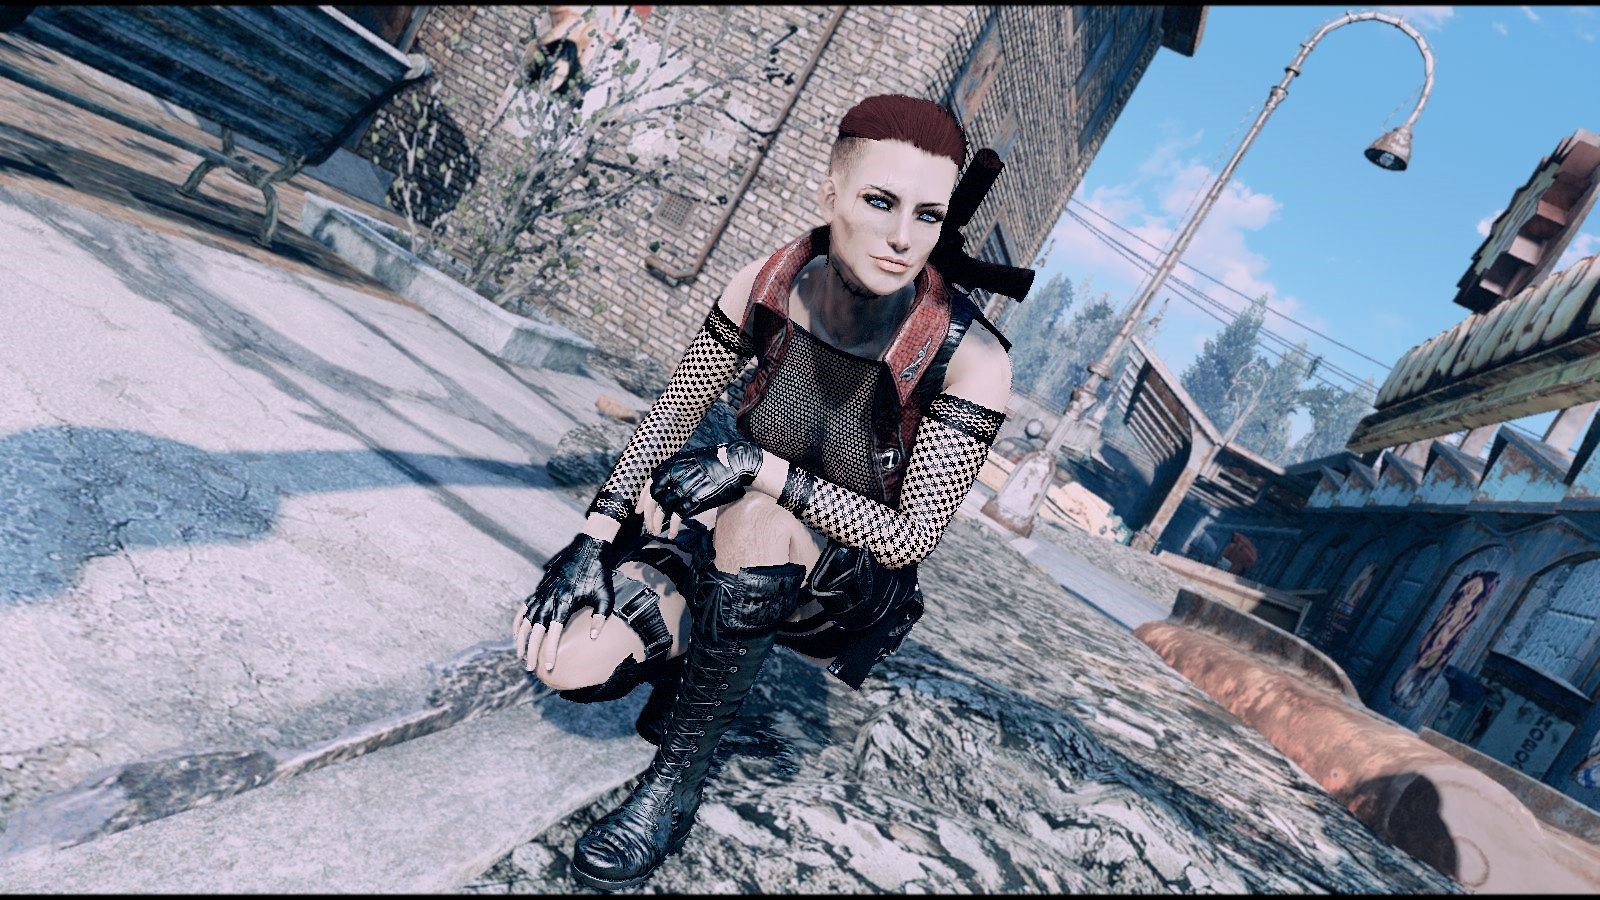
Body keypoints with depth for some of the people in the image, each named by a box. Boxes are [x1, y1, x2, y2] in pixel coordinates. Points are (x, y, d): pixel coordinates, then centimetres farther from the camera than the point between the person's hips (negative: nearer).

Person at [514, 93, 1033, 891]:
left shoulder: (970, 359, -26)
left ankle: (677, 781, -17)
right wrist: (594, 540, -13)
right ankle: (688, 644, 12)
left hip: (856, 588, -2)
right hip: (735, 546, 3)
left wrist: (761, 468, -31)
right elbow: (670, 417, -5)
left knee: (754, 519, -38)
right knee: (559, 652, -20)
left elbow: (908, 537, -23)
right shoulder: (766, 288, -15)